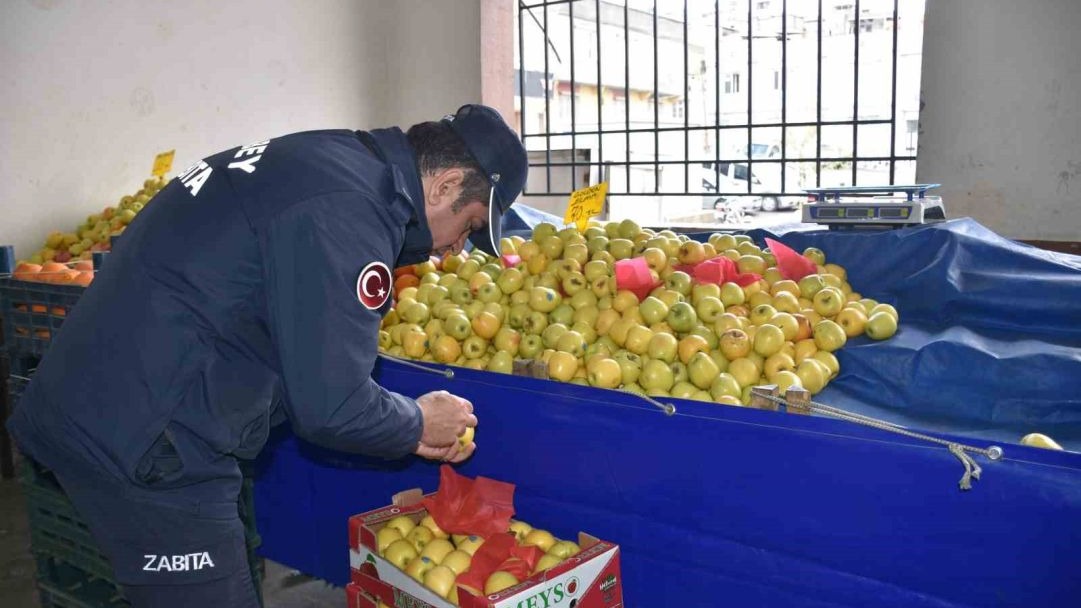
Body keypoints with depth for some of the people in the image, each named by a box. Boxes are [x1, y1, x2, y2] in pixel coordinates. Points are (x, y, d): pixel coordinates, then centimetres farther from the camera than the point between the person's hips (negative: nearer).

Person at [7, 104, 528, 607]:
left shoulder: (318, 161, 10)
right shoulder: (347, 212, -22)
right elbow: (330, 407, -21)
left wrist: (404, 431, 14)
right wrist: (417, 423, 0)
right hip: (139, 444, -10)